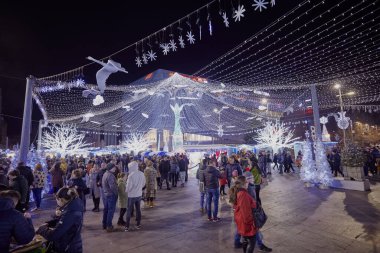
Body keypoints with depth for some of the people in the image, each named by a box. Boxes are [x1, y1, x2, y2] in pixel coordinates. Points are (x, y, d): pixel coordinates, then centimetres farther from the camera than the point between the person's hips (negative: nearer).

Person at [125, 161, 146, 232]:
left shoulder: (131, 175, -23)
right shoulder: (141, 174, -6)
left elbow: (128, 186, -18)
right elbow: (143, 184, 4)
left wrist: (126, 190, 2)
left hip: (132, 195, -5)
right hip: (139, 194, 5)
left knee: (129, 211, 10)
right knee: (138, 209, 17)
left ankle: (127, 226, 17)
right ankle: (138, 224, 27)